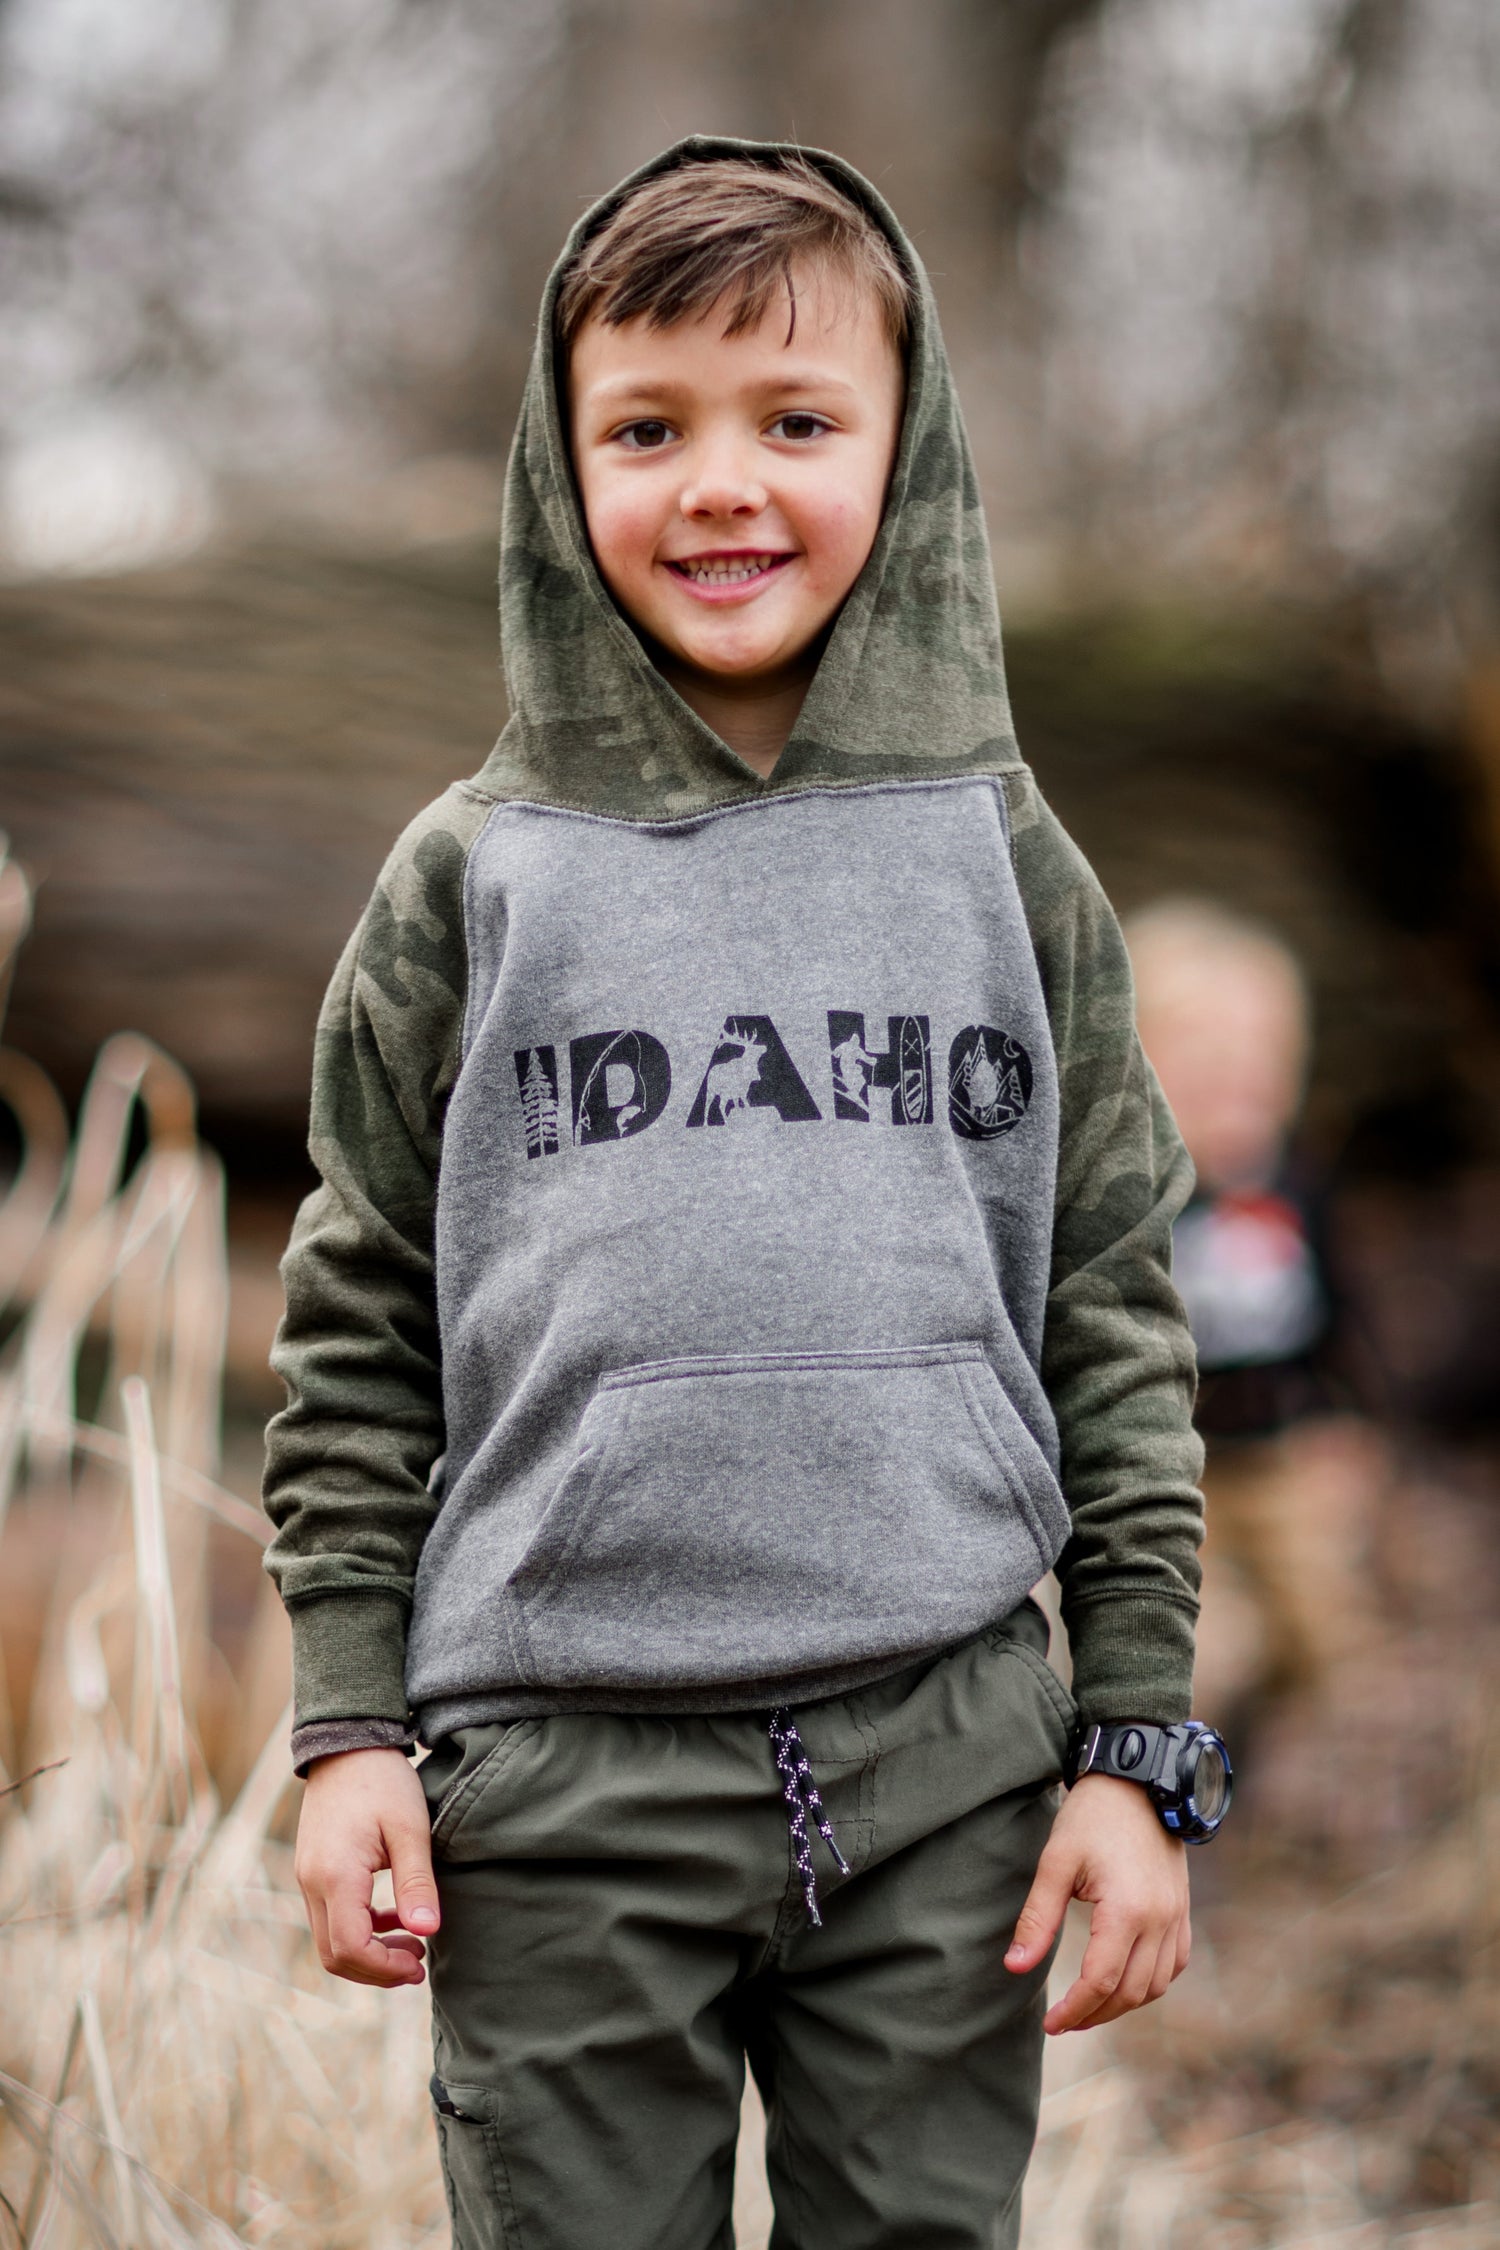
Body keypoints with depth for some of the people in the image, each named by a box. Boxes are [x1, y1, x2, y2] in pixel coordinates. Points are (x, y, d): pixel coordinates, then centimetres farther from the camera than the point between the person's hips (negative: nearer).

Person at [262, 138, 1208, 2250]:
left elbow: (1115, 1314, 6)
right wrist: (350, 1726, 0)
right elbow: (361, 1327, 6)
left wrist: (1140, 1745, 2)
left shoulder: (1002, 863, 6)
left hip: (946, 1757, 1)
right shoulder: (474, 882, 3)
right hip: (560, 1768, -1)